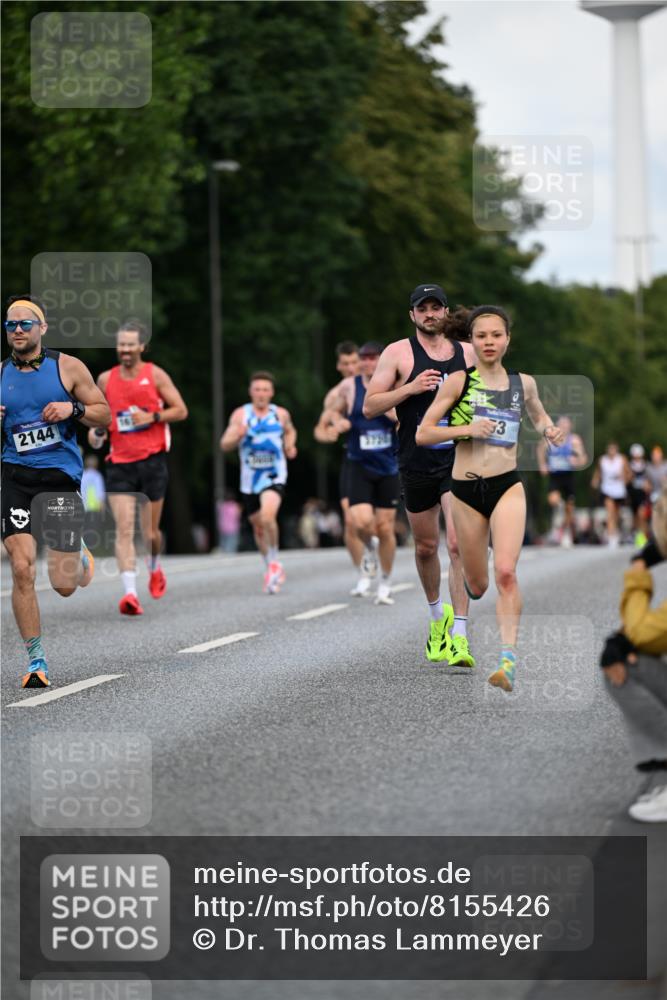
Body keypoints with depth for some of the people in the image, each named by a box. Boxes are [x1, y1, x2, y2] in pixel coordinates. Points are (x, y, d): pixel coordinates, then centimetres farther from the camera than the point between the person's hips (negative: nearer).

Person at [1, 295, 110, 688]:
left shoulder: (68, 367, 2)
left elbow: (104, 414, 5)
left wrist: (73, 408, -14)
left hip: (61, 476, -1)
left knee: (64, 585, -1)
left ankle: (79, 556, 37)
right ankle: (36, 659, -1)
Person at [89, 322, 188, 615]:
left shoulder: (155, 375, 0)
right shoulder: (106, 379, 7)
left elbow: (181, 410, 0)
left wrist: (152, 417, -14)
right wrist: (96, 431, -1)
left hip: (152, 460, -1)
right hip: (119, 462, 1)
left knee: (150, 532, 7)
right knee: (124, 528, -14)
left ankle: (154, 567, 41)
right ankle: (129, 592, -21)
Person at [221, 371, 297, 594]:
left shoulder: (281, 414, 1)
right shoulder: (241, 414, -3)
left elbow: (290, 431, 23)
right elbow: (224, 445, -7)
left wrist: (290, 446, 3)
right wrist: (236, 436, -28)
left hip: (274, 476, -2)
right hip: (250, 479, 2)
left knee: (267, 516, -27)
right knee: (258, 527, 13)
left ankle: (274, 561, -7)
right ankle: (271, 569, 33)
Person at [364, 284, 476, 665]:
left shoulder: (467, 352, 8)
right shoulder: (398, 353, 0)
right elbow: (370, 407, -4)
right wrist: (410, 388, -16)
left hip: (459, 460, 0)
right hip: (417, 464, 0)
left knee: (459, 544, -15)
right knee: (426, 547, 14)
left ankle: (460, 637, -18)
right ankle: (438, 616, 40)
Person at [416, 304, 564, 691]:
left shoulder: (523, 383, 5)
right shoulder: (459, 381, -3)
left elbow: (539, 415, 27)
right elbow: (423, 433, -5)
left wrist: (550, 429, 4)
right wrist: (466, 429, -18)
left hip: (507, 486, 0)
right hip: (466, 489, 0)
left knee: (506, 572, -20)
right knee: (476, 586, 9)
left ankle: (509, 658, -21)